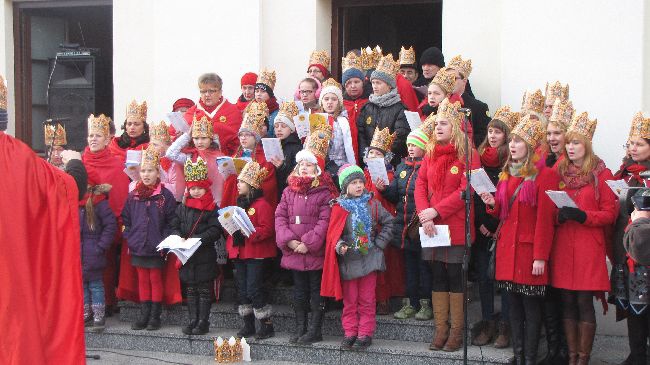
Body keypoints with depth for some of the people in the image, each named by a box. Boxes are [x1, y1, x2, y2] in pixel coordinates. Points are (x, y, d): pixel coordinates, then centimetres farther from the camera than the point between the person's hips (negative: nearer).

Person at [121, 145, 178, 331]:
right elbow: (125, 220, 11)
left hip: (157, 248, -4)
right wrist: (129, 238, 1)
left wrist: (164, 241, -12)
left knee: (155, 279, 4)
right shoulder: (133, 196, 6)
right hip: (138, 247, 4)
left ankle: (155, 316, 11)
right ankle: (144, 315, 17)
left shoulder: (165, 195, -4)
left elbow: (171, 222, -6)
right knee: (142, 280, 10)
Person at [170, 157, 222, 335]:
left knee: (204, 290, 2)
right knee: (190, 290, 11)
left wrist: (198, 239, -23)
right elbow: (174, 226, 8)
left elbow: (215, 231, -13)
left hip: (205, 255, -5)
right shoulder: (182, 207, 10)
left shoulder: (212, 208, -5)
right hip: (186, 256, 5)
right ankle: (192, 320, 19)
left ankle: (203, 322, 9)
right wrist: (179, 237, -11)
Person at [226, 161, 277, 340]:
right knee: (242, 290, 10)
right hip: (239, 253, 8)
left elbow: (267, 230, -19)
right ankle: (248, 325, 20)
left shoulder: (262, 205, -11)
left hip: (256, 254, -8)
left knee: (254, 290, -8)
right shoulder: (239, 203, 16)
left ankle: (267, 325, 3)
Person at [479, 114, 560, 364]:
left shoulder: (545, 174, -9)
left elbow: (545, 219, -13)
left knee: (531, 307, -1)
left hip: (529, 248, -7)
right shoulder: (508, 172, 15)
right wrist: (493, 204, 0)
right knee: (514, 306, 10)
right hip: (506, 247, 7)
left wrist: (540, 256, -17)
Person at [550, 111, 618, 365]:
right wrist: (559, 215, -4)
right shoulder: (560, 173, 12)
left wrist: (583, 216, -17)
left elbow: (609, 213, -3)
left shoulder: (601, 174, -1)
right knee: (567, 302, 6)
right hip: (562, 245, 4)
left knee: (584, 302, -3)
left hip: (589, 246, -4)